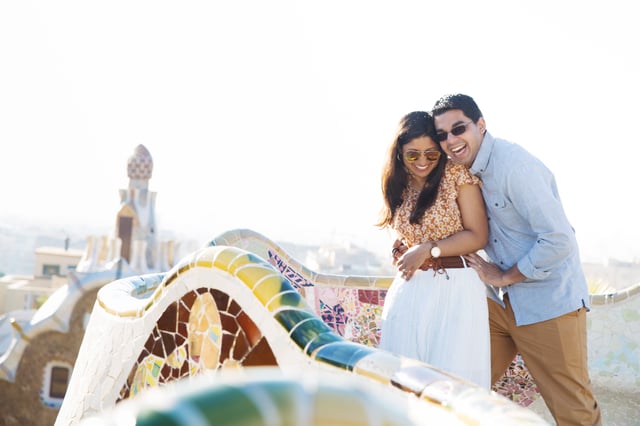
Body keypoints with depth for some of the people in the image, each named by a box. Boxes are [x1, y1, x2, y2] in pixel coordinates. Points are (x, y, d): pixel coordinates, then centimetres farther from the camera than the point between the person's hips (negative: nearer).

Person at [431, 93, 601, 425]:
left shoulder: (513, 164, -22)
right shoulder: (466, 170, 4)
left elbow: (558, 241, -26)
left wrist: (503, 276, -14)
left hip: (549, 303, -8)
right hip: (501, 301, 8)